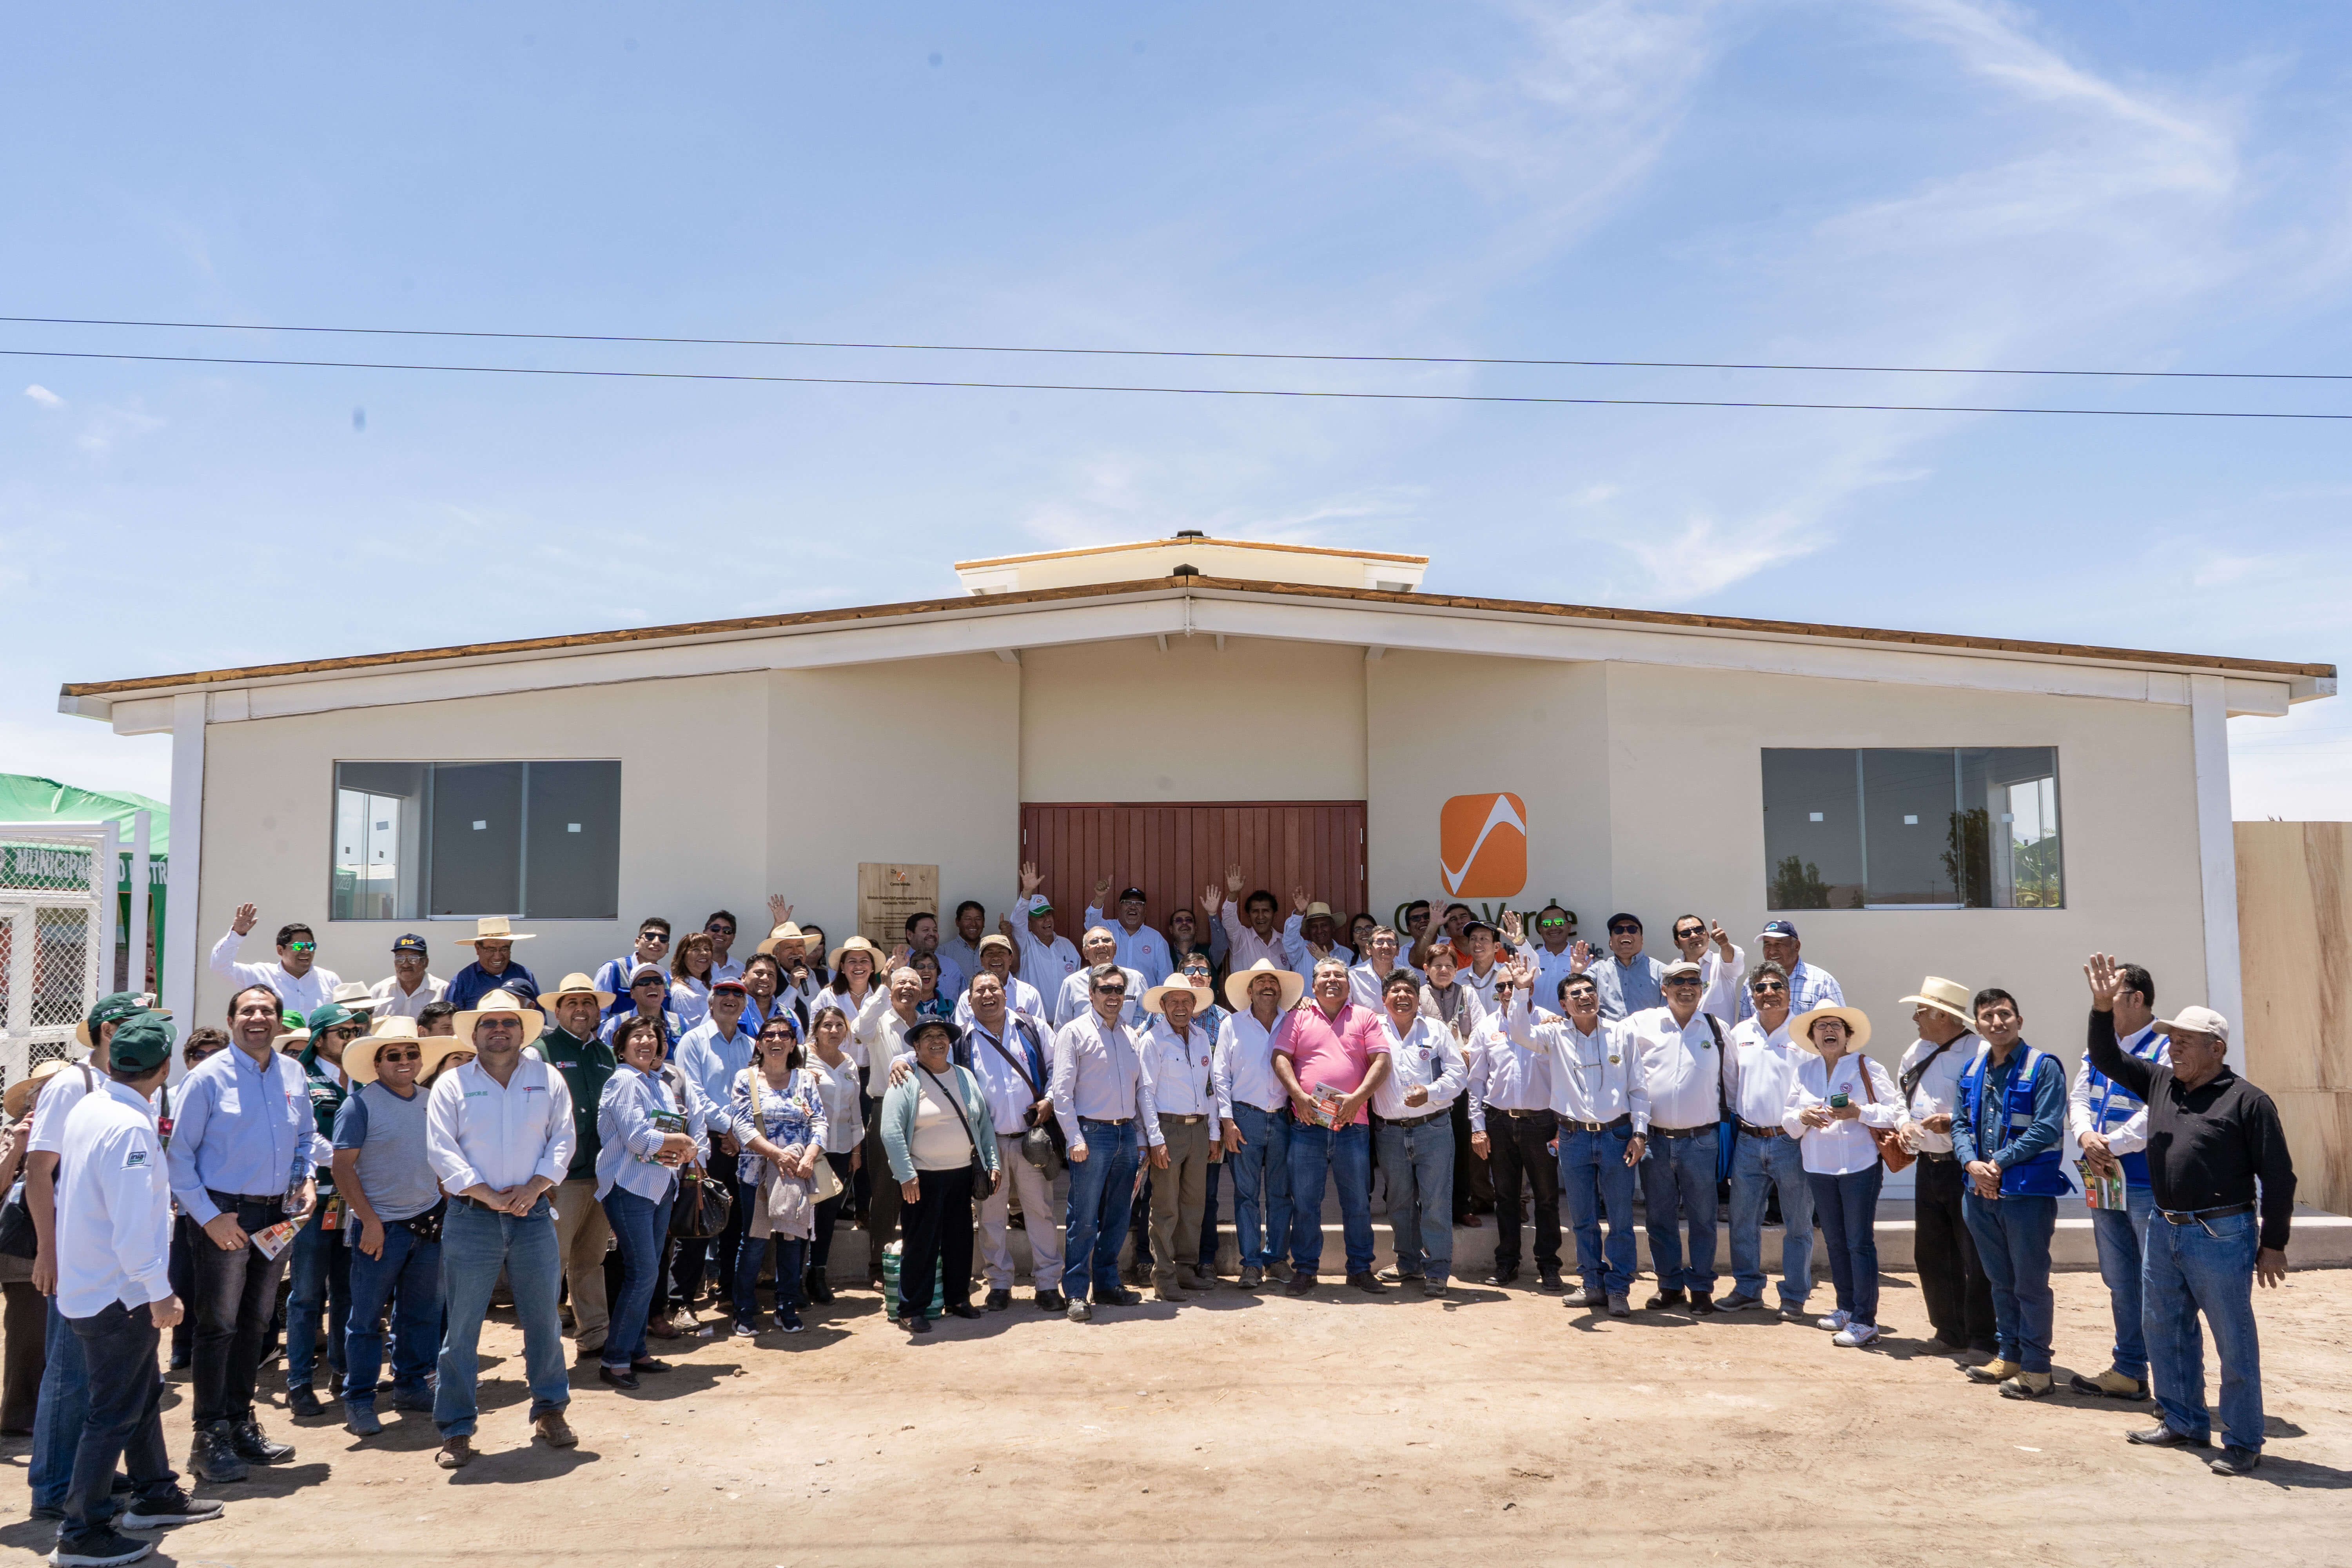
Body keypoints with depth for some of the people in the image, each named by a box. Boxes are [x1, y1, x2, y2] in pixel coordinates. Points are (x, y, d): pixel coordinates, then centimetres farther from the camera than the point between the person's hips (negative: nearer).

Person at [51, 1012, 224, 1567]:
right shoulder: (130, 1127, -24)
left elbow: (68, 1194, 14)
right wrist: (159, 1290, -18)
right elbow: (132, 1224, -26)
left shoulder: (86, 1109, 3)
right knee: (115, 1413, 2)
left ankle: (155, 1495, 33)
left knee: (144, 1393, 21)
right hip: (119, 1294, -9)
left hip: (87, 1285, 9)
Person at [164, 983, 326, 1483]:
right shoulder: (208, 1078, -9)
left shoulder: (293, 1075, 7)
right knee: (219, 1326, -2)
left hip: (277, 1214, 6)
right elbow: (178, 1155, -9)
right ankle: (210, 1440, 8)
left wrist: (307, 1178, 1)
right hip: (226, 1214, -6)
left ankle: (241, 1426, 27)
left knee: (256, 1323, 15)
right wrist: (209, 1217, -14)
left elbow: (307, 1136, 19)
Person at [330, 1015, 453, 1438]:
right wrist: (370, 1221, -14)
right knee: (367, 1317, 3)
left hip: (428, 1223, 5)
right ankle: (358, 1399, 14)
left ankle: (411, 1385, 25)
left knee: (422, 1311, 12)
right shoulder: (361, 1104, -8)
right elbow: (343, 1167, -10)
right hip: (381, 1227, -5)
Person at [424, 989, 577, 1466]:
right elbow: (441, 1150, -5)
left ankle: (550, 1410, 24)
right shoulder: (452, 1084, 2)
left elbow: (562, 1140, 3)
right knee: (461, 1326, 1)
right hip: (471, 1217, -2)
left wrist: (534, 1188, -11)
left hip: (533, 1213, 2)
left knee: (544, 1318, 8)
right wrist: (489, 1195, -13)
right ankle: (456, 1430, 12)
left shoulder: (548, 1079, 7)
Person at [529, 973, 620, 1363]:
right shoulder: (542, 1050, -5)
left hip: (603, 1174, 6)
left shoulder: (606, 1054, 15)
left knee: (591, 1259, 14)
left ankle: (594, 1336, 22)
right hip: (562, 1175, -6)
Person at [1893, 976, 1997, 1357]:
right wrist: (1904, 1123, 4)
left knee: (1976, 1259, -2)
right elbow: (1903, 1099, 24)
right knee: (1931, 1255, 14)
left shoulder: (1979, 1053, -14)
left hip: (1966, 1167, -8)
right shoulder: (1916, 1052, 13)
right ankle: (1950, 1334, 27)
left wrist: (1955, 1122, -24)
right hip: (1929, 1165, 8)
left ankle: (1983, 1340, 9)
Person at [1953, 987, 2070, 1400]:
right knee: (2000, 1282, 16)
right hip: (1982, 1194, 6)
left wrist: (1999, 1163, -17)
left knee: (2030, 1284, 2)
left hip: (2028, 1193, -6)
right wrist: (1972, 1164, -10)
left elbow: (2047, 1129, -16)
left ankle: (2036, 1368, 12)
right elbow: (1960, 1125, 9)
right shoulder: (1972, 1072, 11)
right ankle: (2008, 1356, 28)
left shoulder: (2043, 1067, -9)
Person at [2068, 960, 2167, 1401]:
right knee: (2120, 1283, 16)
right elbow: (2078, 1099, 10)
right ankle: (2129, 1373, 26)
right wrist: (2086, 1136, -9)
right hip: (2105, 1182, 8)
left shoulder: (2165, 1049, -12)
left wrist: (2112, 1144, -18)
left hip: (2148, 1186, -8)